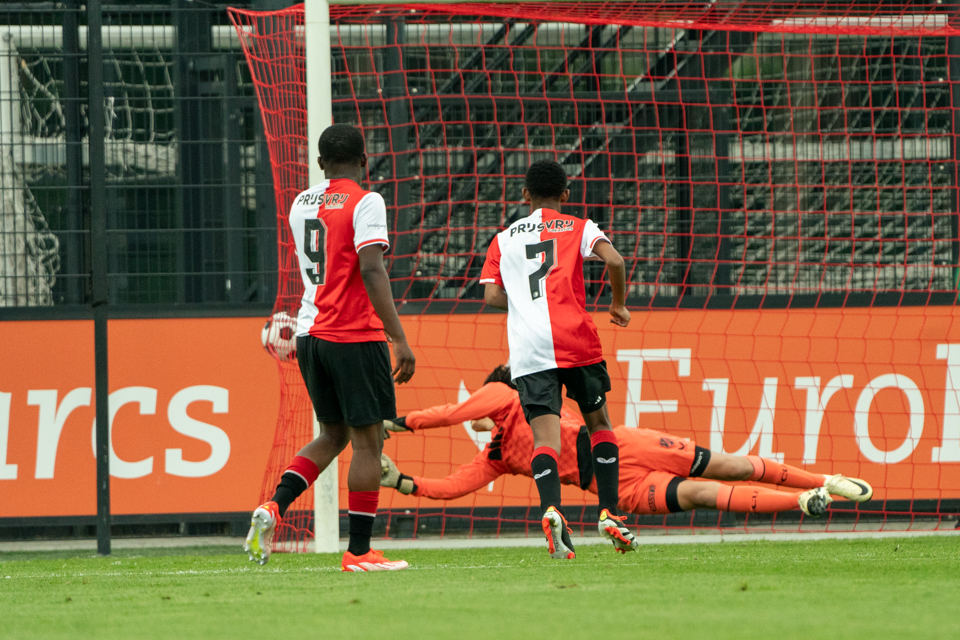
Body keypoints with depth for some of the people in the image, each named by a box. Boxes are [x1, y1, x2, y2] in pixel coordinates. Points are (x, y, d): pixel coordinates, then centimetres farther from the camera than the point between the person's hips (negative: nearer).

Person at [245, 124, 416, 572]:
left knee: (332, 434, 18)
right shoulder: (364, 203, -9)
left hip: (310, 332, 7)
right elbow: (371, 271, -19)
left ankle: (274, 506, -2)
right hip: (355, 335, -7)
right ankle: (359, 551, 0)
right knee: (368, 441, 1)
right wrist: (398, 338, -20)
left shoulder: (300, 204, 12)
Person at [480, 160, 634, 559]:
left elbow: (491, 296, 9)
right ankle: (608, 512, 9)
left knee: (545, 435, -9)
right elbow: (614, 260, -7)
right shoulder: (578, 228, 11)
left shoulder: (503, 239, 18)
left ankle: (551, 509, -34)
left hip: (527, 348, 1)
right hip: (576, 340, -1)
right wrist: (619, 304, 9)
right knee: (599, 423, 18)